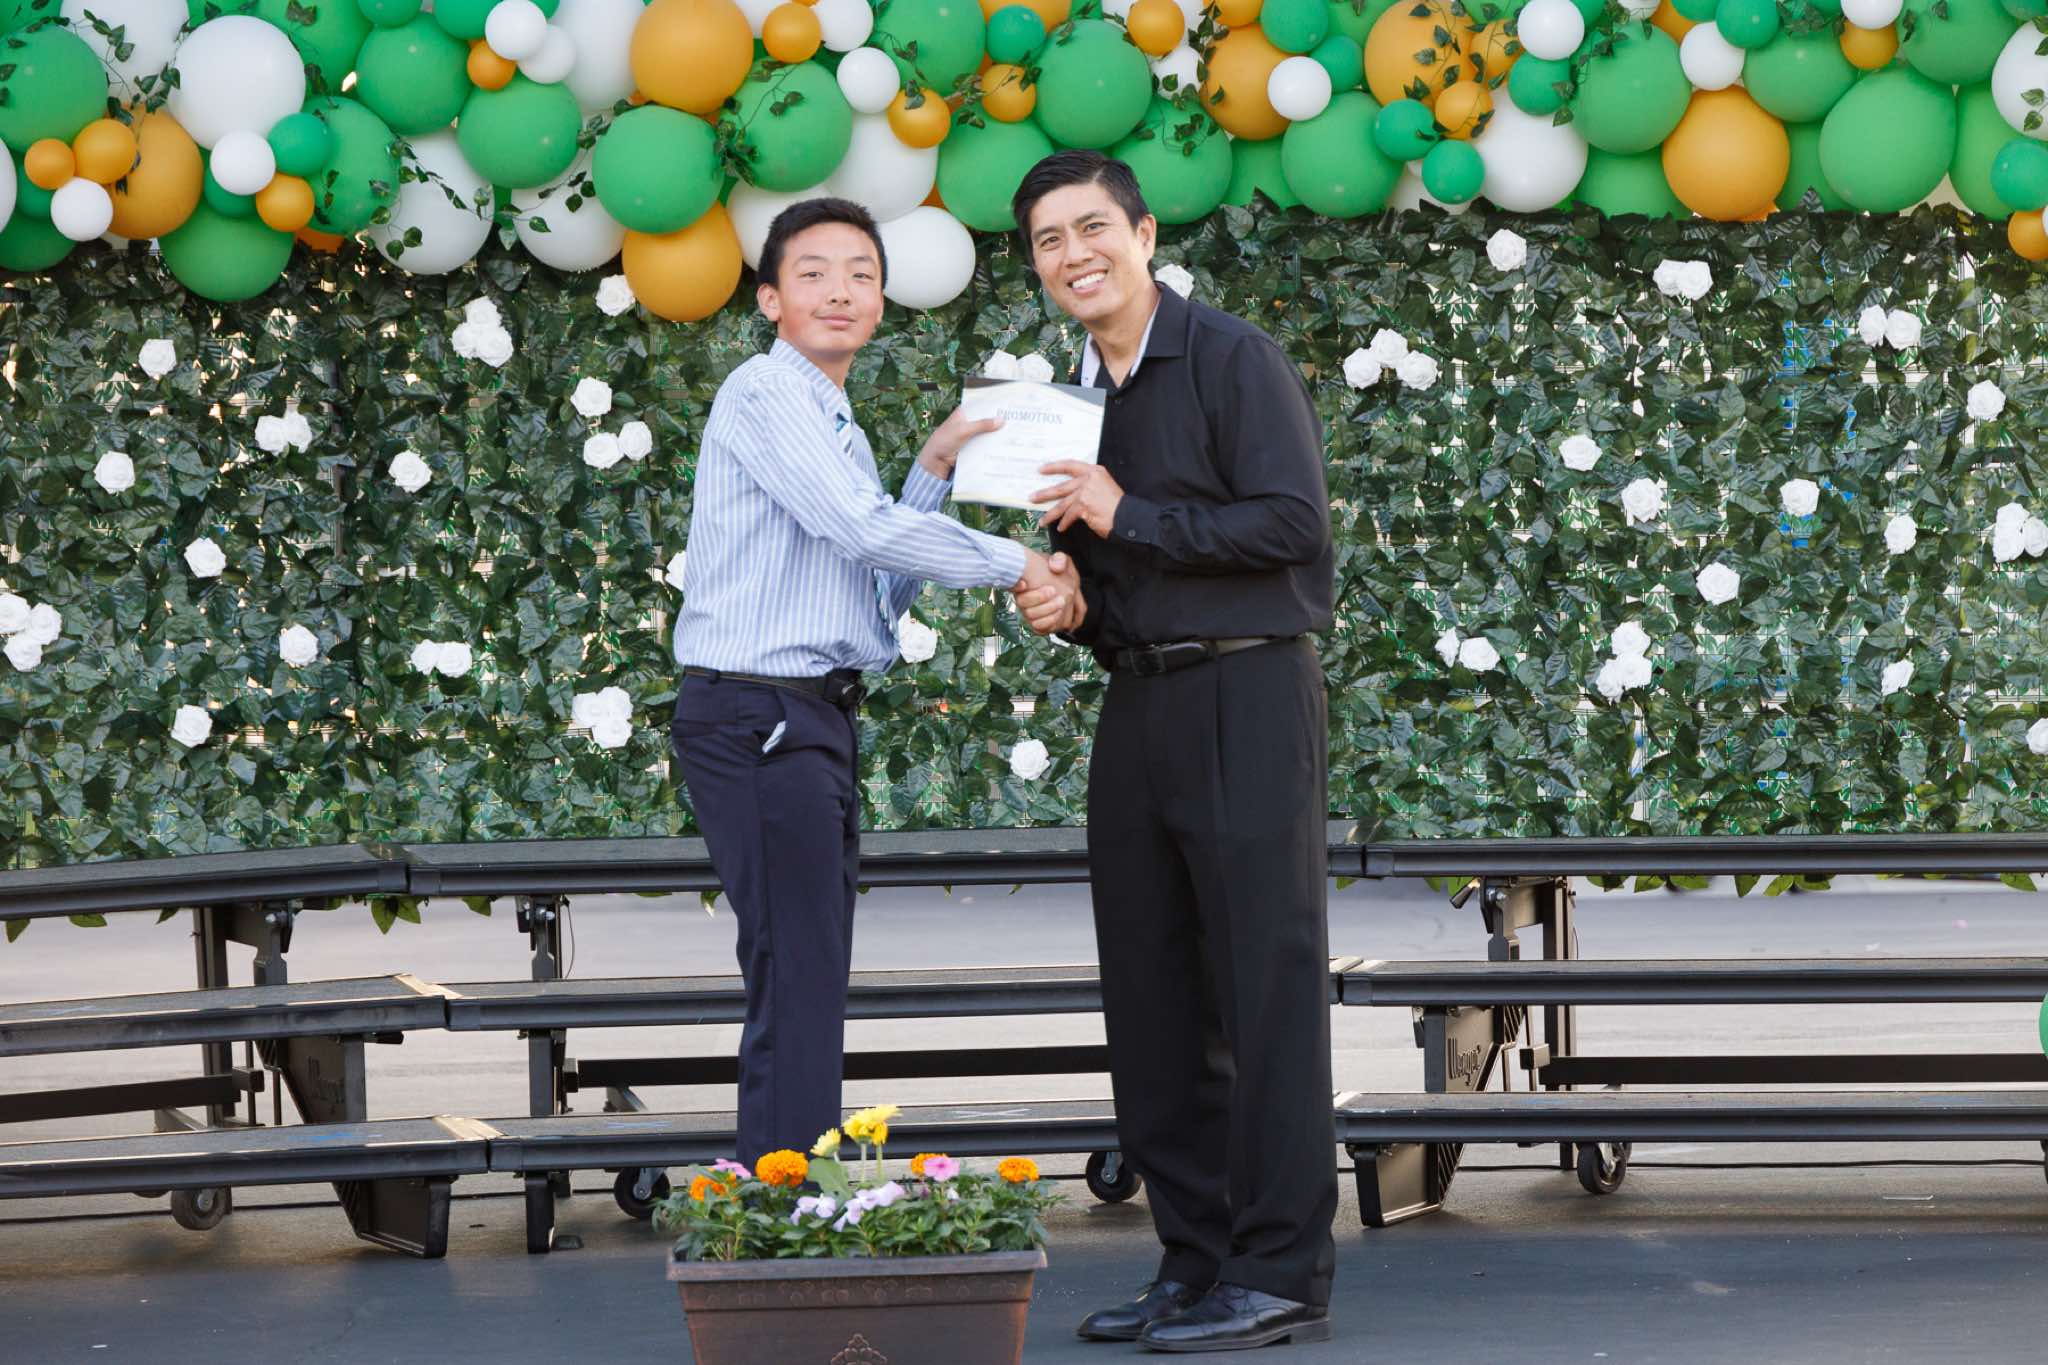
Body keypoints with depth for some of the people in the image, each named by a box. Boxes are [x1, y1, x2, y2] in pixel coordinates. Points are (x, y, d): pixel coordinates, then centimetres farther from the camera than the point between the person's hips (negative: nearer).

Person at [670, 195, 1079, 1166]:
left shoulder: (835, 426, 23)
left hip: (811, 721, 10)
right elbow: (865, 529, -19)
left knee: (810, 982, 11)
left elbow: (881, 589, 19)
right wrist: (1017, 565, -11)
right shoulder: (768, 394, -8)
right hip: (759, 714, -10)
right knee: (798, 983, -13)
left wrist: (933, 468, 11)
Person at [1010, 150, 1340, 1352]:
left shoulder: (1234, 359, -6)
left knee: (1266, 984, -7)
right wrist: (1073, 611, 3)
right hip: (1138, 704, 8)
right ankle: (1195, 1263, 15)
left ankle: (1281, 1277, -5)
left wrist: (1128, 517, -14)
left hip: (1248, 695, -8)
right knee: (1153, 1001, 8)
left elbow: (1293, 522, -16)